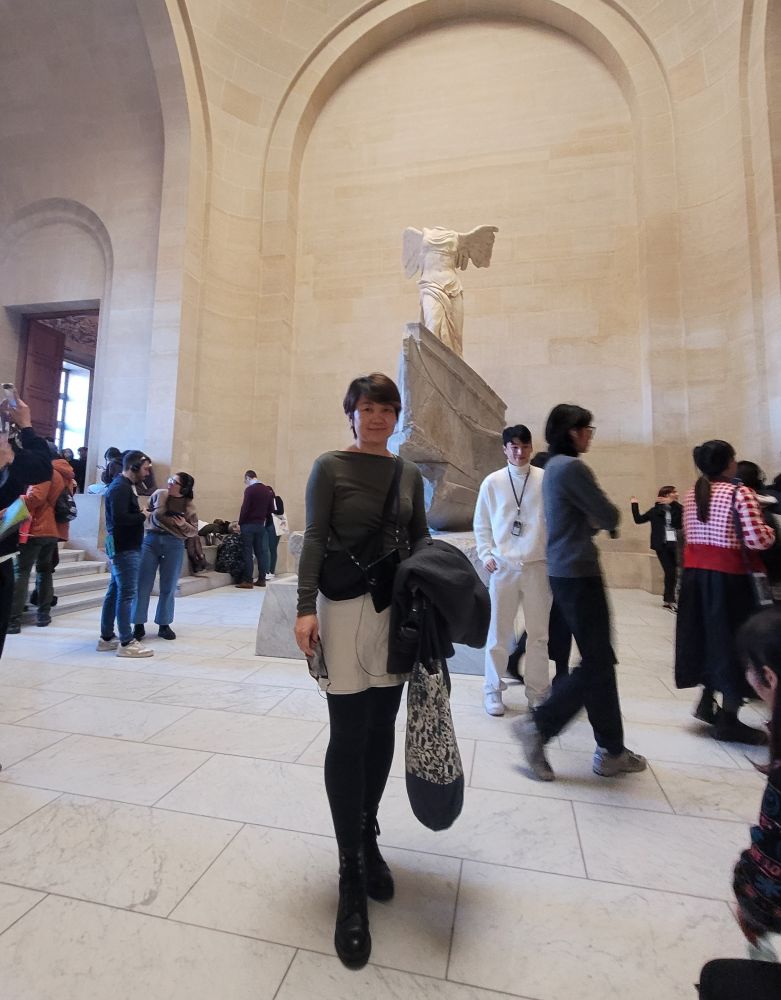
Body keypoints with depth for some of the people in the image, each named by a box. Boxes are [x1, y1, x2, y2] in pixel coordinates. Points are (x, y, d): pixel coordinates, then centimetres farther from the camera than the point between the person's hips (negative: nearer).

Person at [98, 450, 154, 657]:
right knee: (127, 593, -6)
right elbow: (119, 518, -25)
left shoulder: (123, 485, 16)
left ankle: (106, 638, 23)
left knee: (115, 591, 14)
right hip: (125, 548, -10)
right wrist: (142, 516, -13)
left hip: (123, 546, 10)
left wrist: (139, 513, -2)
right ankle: (126, 643, -1)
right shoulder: (120, 487, -16)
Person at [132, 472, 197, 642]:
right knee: (143, 585, 2)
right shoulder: (159, 494, 2)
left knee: (168, 588, 7)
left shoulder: (189, 505, 0)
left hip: (174, 545, -1)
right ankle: (139, 624, 14)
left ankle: (164, 625, 21)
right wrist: (147, 515, -5)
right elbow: (146, 512, 17)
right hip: (151, 540, 1)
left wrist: (184, 525, -16)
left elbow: (194, 531, 2)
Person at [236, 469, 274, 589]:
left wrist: (240, 523, -6)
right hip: (261, 525, 6)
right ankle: (261, 579, 12)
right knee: (260, 552, 9)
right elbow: (271, 509, 12)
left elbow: (245, 508, -14)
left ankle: (248, 581, -4)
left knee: (247, 552, -4)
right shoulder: (268, 490, 10)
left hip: (248, 524, -6)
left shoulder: (250, 489, -11)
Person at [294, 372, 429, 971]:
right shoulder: (330, 467, -1)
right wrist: (306, 608, -16)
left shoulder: (409, 473, 10)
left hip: (400, 609, 4)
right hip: (345, 606, -4)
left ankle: (367, 837, 35)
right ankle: (353, 879, 16)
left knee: (381, 730, 12)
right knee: (348, 736, 1)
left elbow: (421, 542, 10)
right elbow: (315, 540, -7)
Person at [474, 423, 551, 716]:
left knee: (539, 632, 10)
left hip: (537, 565, 0)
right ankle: (493, 689, 24)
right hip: (503, 566, 0)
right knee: (498, 631, 8)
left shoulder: (546, 479, 0)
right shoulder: (492, 482, 3)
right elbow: (481, 524, 8)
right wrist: (486, 555, -2)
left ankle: (538, 691, 26)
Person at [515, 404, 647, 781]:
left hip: (565, 572, 10)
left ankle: (610, 750, 24)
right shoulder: (572, 467, -16)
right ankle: (539, 725, 9)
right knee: (596, 665, 0)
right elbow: (610, 517, -10)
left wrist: (594, 519, 1)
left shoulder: (553, 466, 15)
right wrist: (603, 517, 10)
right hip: (578, 574, -10)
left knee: (599, 661, 14)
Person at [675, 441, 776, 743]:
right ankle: (728, 720, 14)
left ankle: (707, 703, 27)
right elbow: (758, 540, -17)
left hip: (694, 571, 6)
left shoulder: (691, 494, 9)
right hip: (727, 574, -6)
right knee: (732, 638, 4)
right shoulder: (740, 493, -12)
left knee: (706, 634, 18)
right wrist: (771, 531, 2)